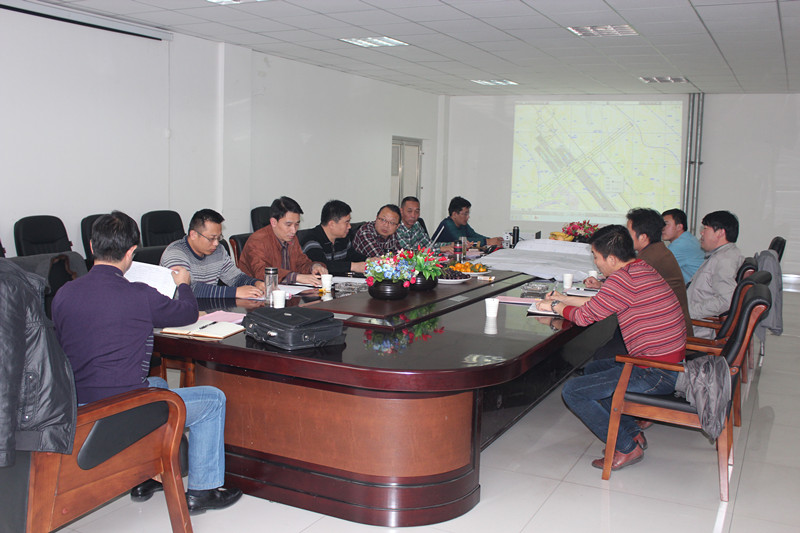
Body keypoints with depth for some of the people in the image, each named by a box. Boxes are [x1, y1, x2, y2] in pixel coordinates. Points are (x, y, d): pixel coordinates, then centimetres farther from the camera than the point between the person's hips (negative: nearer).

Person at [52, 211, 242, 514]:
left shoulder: (63, 294, 0)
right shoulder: (139, 296, -18)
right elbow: (188, 313, 0)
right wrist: (183, 285, 23)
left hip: (77, 406, 8)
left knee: (159, 385, 34)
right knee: (213, 399, 10)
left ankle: (145, 478, 37)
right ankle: (201, 492, 17)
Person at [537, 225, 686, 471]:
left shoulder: (623, 279, -21)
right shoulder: (642, 269, 10)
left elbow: (585, 316, -12)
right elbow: (601, 303, 21)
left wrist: (554, 307, 5)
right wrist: (566, 299, 24)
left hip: (655, 375, -10)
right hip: (672, 365, 10)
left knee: (572, 391, -7)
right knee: (593, 369, 27)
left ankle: (627, 446, 3)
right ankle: (632, 432, 21)